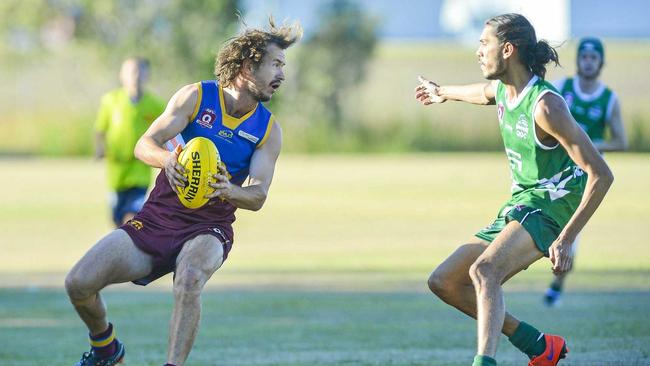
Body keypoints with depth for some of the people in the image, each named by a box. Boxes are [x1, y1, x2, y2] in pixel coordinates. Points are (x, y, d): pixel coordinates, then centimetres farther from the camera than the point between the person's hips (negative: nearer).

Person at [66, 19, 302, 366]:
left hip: (208, 229, -1)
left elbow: (258, 196, -6)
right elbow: (144, 145, -8)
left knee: (190, 278, -38)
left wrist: (228, 190, -29)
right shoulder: (195, 96, -4)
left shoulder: (268, 129, 0)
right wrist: (167, 159, -32)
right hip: (156, 218, 1)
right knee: (78, 284, -12)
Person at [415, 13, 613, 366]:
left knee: (483, 271, -34)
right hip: (518, 205, 10)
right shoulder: (501, 91, 6)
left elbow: (600, 174, -23)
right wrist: (443, 93, 56)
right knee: (443, 281, 8)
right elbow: (480, 92, 36)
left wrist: (566, 239, -30)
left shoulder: (545, 105, -21)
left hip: (549, 206, -10)